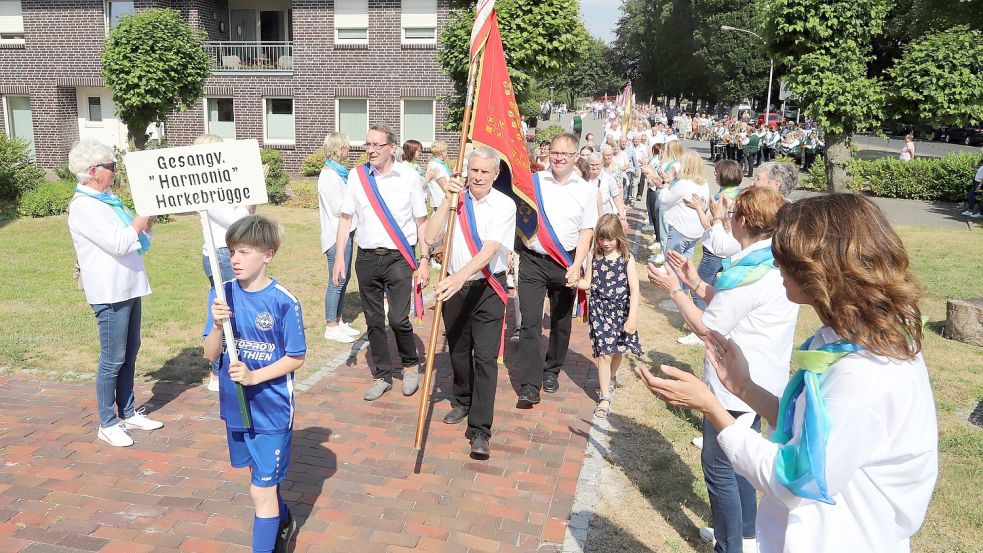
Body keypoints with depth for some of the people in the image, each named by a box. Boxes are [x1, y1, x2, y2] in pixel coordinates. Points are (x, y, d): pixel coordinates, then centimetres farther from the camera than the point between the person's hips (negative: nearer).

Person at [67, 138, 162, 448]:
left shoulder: (108, 200, 12)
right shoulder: (83, 207, -15)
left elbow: (139, 240, 18)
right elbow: (118, 244, -23)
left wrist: (150, 217, 2)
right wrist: (145, 212, -14)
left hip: (130, 288, 9)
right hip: (110, 293, -9)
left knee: (130, 353, 16)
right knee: (113, 359, 0)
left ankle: (127, 413, 28)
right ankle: (107, 424, 12)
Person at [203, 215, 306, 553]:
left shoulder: (283, 301, -17)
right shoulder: (222, 294, -4)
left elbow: (296, 358, -10)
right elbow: (210, 354, -5)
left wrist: (254, 376, -22)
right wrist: (217, 325, -23)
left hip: (272, 410, -5)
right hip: (235, 408, 6)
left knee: (261, 490, -1)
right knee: (262, 478, 25)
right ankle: (283, 522, 51)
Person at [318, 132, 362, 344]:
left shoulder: (338, 172, 15)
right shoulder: (329, 175, -15)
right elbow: (339, 208, -19)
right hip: (336, 233, -10)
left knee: (343, 278, 15)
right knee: (337, 281, -4)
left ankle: (338, 321, 25)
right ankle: (331, 328, 4)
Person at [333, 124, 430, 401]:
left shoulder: (409, 176, -3)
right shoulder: (357, 175, 3)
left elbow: (422, 221, 1)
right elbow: (346, 217, 9)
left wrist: (424, 261, -3)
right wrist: (339, 256, 3)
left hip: (399, 257, -3)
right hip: (367, 258, 3)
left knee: (398, 319, -12)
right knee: (374, 321, 9)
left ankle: (411, 364, 17)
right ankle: (382, 376, 24)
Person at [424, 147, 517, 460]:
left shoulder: (504, 205, -11)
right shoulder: (456, 199, 1)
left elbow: (489, 250, -23)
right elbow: (430, 237, -10)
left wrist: (461, 276, -37)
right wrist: (448, 200, -16)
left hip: (488, 289, -4)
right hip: (454, 286, 4)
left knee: (486, 358, -9)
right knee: (458, 350, 19)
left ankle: (480, 431, -3)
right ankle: (463, 402, 43)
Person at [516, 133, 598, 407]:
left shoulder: (586, 190, 3)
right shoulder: (532, 181, 0)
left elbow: (586, 231, 2)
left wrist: (576, 267, -8)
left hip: (566, 264, 2)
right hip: (533, 261, -1)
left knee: (561, 322, 13)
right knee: (530, 323, -7)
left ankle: (551, 372, 33)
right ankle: (529, 386, -5)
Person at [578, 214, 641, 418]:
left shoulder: (626, 259, -9)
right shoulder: (595, 257, -2)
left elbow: (634, 289, -10)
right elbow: (587, 283, 7)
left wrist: (632, 316, -16)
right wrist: (574, 281, -15)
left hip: (620, 310, 0)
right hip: (599, 309, 0)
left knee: (617, 350, 15)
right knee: (604, 353, -4)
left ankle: (611, 378, 46)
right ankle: (605, 397, 4)